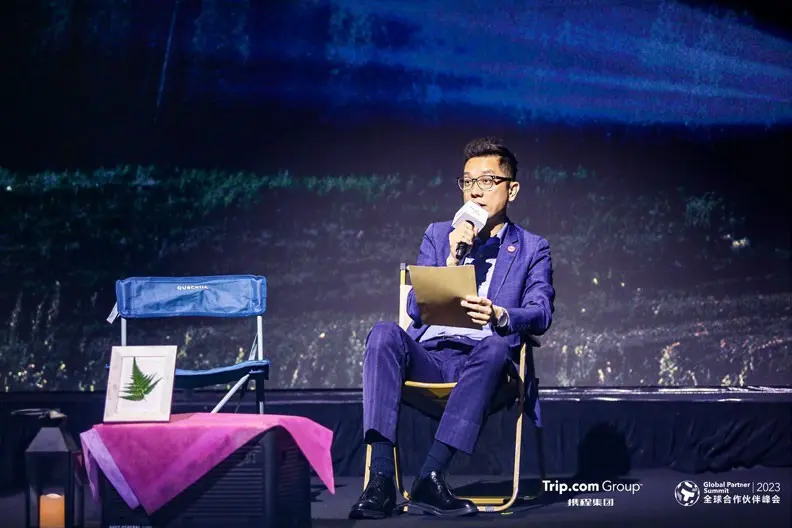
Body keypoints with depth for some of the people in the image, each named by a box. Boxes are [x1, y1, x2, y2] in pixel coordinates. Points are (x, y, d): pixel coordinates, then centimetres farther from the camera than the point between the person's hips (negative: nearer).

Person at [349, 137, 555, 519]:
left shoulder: (532, 249, 16)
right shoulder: (438, 236, 22)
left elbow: (540, 314, -1)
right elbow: (415, 310, 10)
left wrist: (499, 315, -24)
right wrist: (452, 260, -4)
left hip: (481, 359, -2)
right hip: (429, 356, 2)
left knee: (496, 345, -38)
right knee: (384, 334, -31)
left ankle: (430, 478, -41)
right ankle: (381, 479, -39)